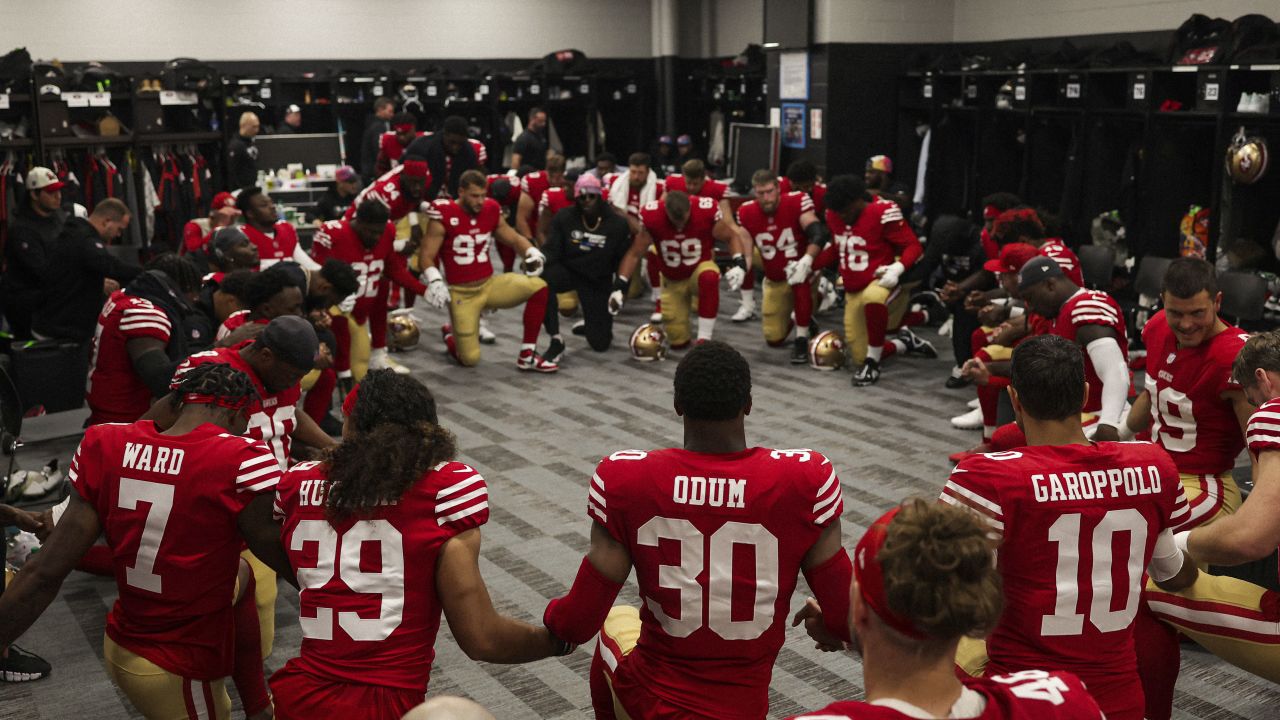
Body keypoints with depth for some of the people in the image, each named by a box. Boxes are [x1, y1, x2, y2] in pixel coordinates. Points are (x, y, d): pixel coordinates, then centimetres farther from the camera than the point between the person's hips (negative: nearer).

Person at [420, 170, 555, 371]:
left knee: (539, 287, -17)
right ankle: (451, 334, 32)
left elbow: (514, 239, 13)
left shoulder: (491, 211, 1)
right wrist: (434, 281, -32)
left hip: (489, 285, 5)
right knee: (470, 360, -7)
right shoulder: (444, 216, -13)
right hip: (462, 294, -4)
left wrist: (532, 253, -8)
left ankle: (527, 355, -6)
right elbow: (426, 257, -13)